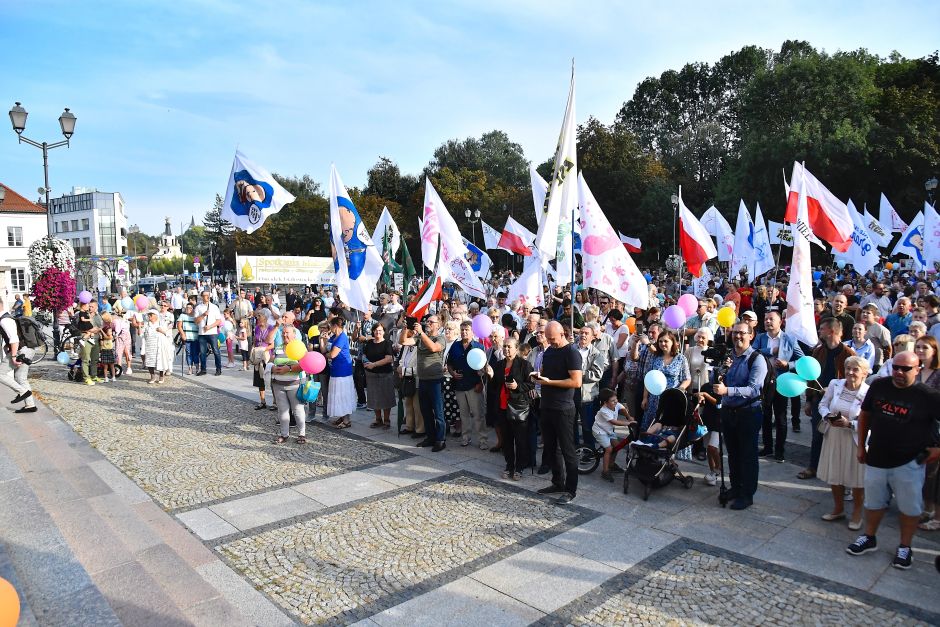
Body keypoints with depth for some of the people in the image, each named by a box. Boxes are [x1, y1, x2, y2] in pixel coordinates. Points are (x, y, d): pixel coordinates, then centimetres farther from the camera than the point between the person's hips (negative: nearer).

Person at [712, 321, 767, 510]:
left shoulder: (757, 360, -13)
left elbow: (753, 389, -24)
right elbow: (714, 381, 4)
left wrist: (727, 390, -35)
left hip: (748, 413, -6)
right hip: (728, 410, 6)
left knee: (747, 455, 6)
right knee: (732, 452, 19)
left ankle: (747, 495, 20)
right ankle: (735, 488, 36)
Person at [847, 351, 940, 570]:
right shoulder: (878, 386, -3)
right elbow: (865, 414, 9)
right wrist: (861, 446, 11)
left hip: (908, 463, -3)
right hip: (876, 459, 3)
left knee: (909, 507, 10)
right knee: (874, 502, 18)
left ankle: (905, 547, 31)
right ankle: (869, 538, 37)